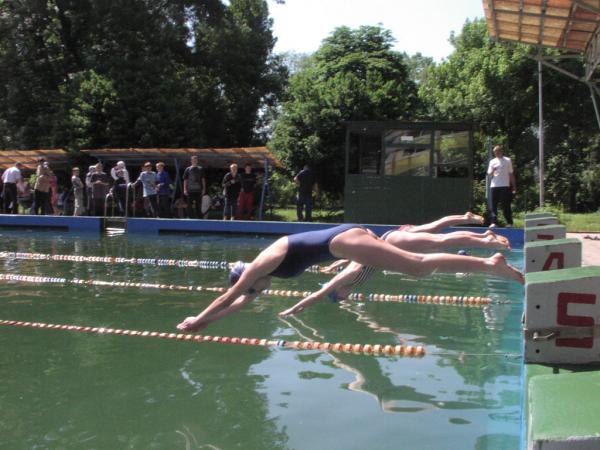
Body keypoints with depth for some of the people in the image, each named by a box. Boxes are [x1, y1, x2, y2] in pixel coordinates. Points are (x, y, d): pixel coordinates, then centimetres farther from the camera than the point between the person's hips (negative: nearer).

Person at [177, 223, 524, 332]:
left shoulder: (260, 265, -1)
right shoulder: (266, 265, 22)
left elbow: (228, 297, 4)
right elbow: (240, 302, 31)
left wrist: (196, 321, 14)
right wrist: (206, 321, 34)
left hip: (346, 241, -8)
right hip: (351, 236, 8)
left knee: (418, 267, -15)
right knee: (416, 264, 10)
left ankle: (490, 265, -20)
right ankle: (489, 263, 12)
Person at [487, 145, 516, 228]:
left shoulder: (507, 161, 7)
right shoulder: (492, 162, 13)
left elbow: (511, 174, 9)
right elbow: (489, 174, 10)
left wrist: (514, 186, 5)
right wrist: (492, 171, -13)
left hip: (505, 186, -3)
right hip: (494, 186, 3)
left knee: (506, 205, -3)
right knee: (493, 205, -3)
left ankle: (509, 222, 3)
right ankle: (494, 222, -2)